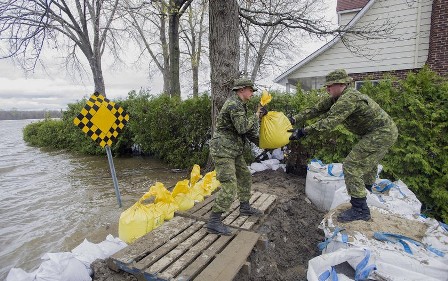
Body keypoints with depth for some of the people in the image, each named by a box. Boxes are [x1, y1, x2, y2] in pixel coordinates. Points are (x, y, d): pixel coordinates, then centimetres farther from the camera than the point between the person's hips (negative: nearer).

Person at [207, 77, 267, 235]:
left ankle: (244, 208, 37)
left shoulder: (241, 105, 17)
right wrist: (257, 115, -13)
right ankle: (213, 223, -5)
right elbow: (242, 127, -26)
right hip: (222, 151, -11)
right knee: (229, 187, -13)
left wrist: (261, 142, 16)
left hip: (234, 151, 11)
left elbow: (247, 130, 20)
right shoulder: (234, 104, -16)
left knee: (245, 177, 20)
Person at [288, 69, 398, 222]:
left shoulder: (349, 99, -28)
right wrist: (294, 119, -9)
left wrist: (303, 132, -41)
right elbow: (317, 109, -1)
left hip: (382, 134, -11)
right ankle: (368, 185, 58)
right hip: (383, 131, 11)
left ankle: (360, 209, -10)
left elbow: (329, 122, -38)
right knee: (367, 157, 32)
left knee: (352, 165, -16)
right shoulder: (337, 97, 2)